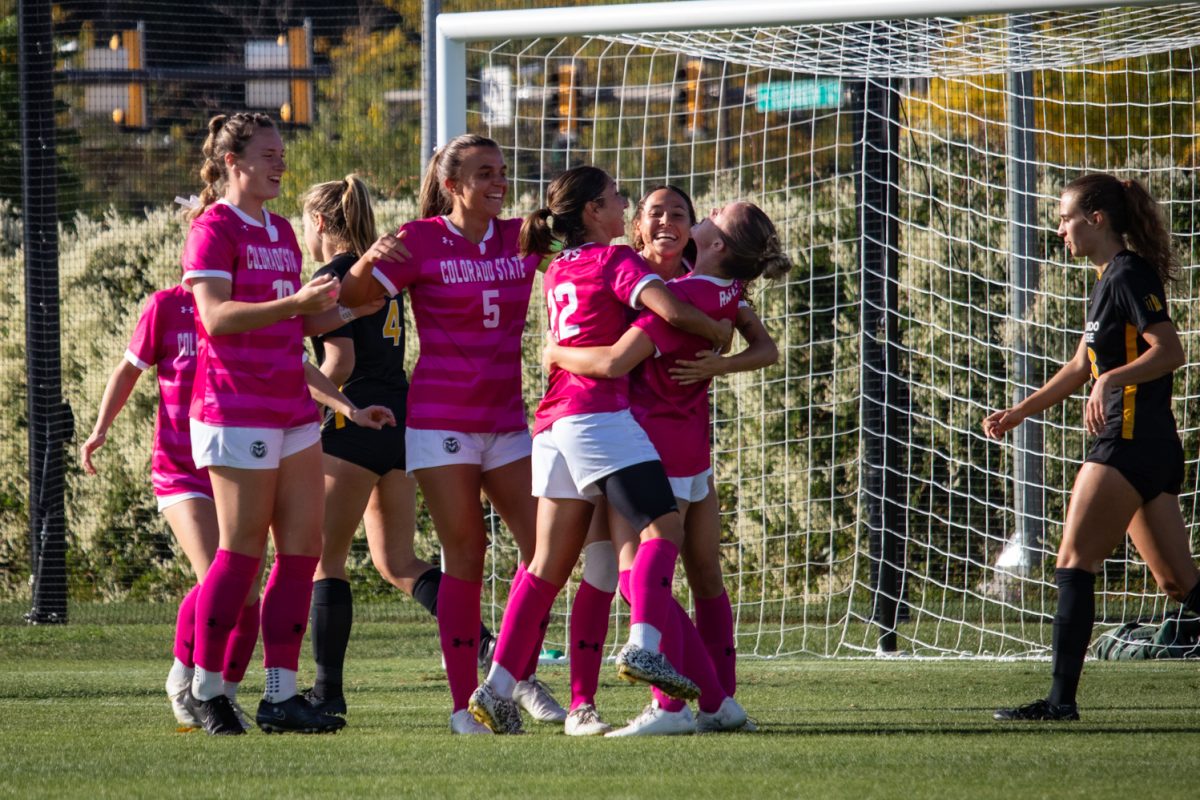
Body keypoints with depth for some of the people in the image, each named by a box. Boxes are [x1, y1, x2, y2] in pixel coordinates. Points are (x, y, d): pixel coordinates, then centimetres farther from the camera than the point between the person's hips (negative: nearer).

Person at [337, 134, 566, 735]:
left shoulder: (521, 238, 7)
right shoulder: (421, 240, -5)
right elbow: (352, 300, -8)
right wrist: (369, 262, -29)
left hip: (505, 420, 5)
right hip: (442, 422, -4)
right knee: (465, 555, -5)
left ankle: (521, 677, 15)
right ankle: (464, 702, 1)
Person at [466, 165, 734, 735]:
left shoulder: (558, 271, 23)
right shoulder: (615, 260, -1)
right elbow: (670, 310, -15)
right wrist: (718, 331, 3)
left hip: (554, 423, 8)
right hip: (599, 414, -8)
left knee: (548, 565, 7)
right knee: (662, 527, -11)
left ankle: (497, 687, 2)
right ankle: (643, 646, -30)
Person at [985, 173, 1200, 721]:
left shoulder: (1129, 275, -10)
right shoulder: (1109, 280, 21)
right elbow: (1081, 367, 30)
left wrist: (1111, 379, -31)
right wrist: (1020, 412, 29)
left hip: (1130, 444, -10)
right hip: (1154, 449, 10)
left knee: (1074, 563, -11)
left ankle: (1061, 698, -14)